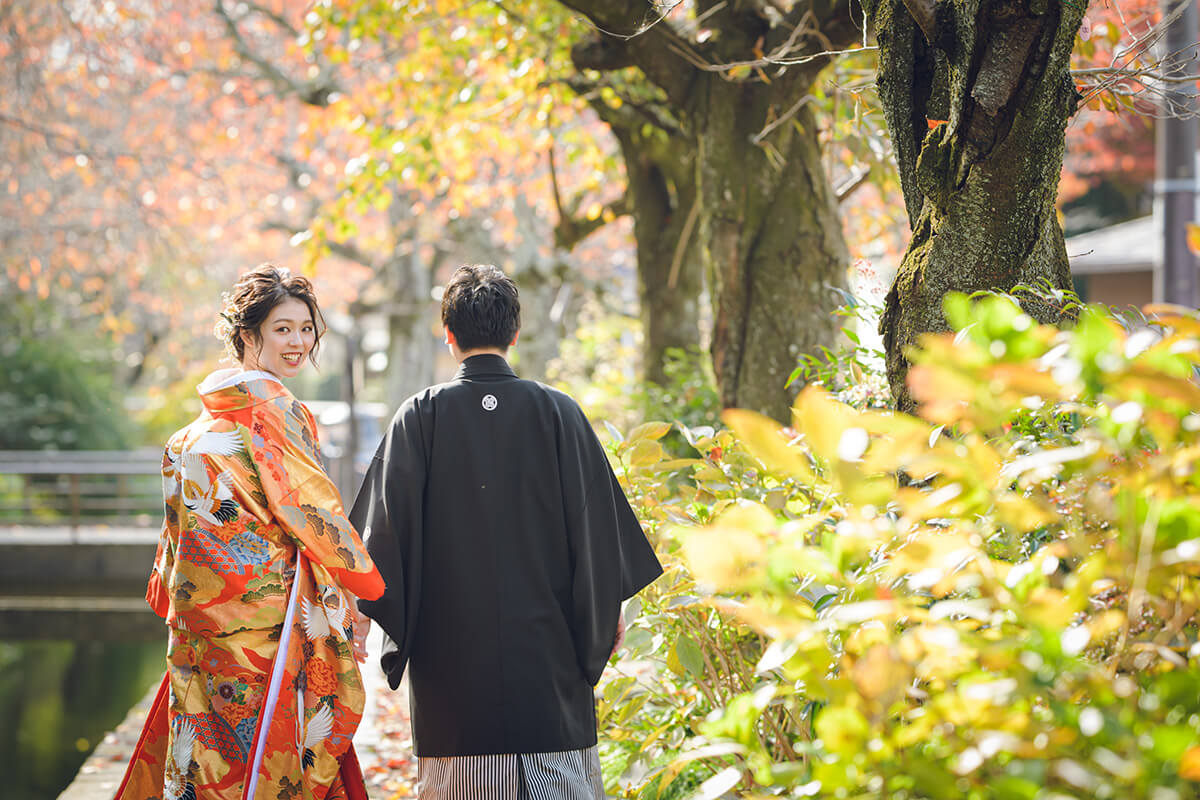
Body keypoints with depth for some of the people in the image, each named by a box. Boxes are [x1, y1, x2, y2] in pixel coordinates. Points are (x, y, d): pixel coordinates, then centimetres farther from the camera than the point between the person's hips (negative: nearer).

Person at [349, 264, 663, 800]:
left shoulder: (420, 417, -4)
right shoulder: (557, 413, -2)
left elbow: (389, 524, -2)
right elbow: (596, 523, 0)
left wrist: (399, 632, 8)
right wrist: (604, 618, 12)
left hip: (449, 646, 0)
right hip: (548, 647, 0)